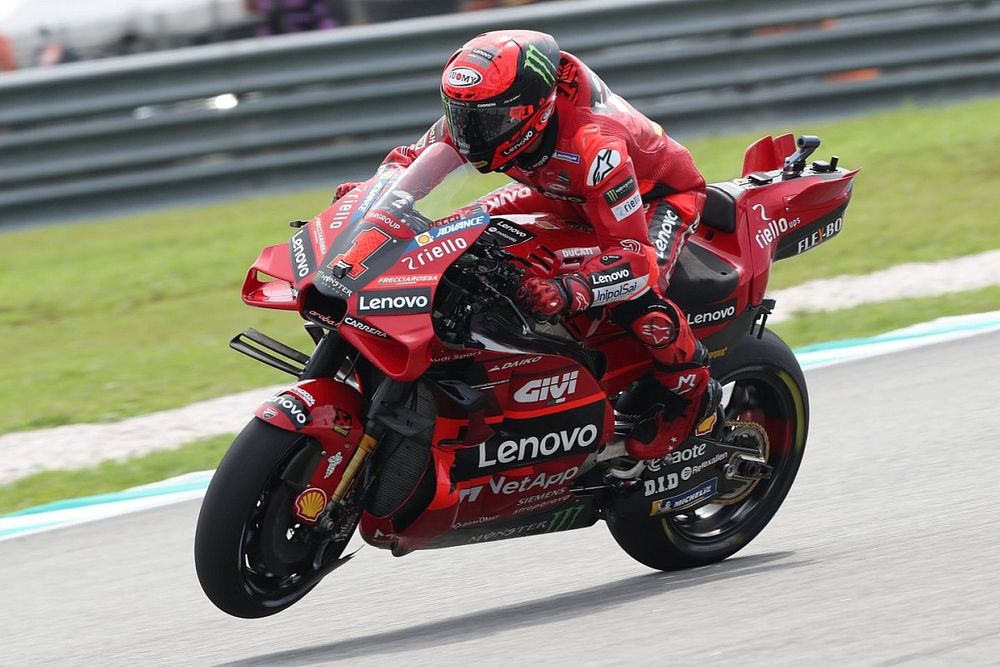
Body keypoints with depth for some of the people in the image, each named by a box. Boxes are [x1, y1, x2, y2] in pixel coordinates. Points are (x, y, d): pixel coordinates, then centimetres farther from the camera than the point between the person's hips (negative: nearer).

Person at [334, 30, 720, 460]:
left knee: (634, 297, -33)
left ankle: (694, 393, -6)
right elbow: (414, 159, -5)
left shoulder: (593, 144, -44)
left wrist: (568, 292, -61)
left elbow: (633, 257, -45)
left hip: (659, 193, -8)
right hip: (573, 194, 8)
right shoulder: (484, 116, -24)